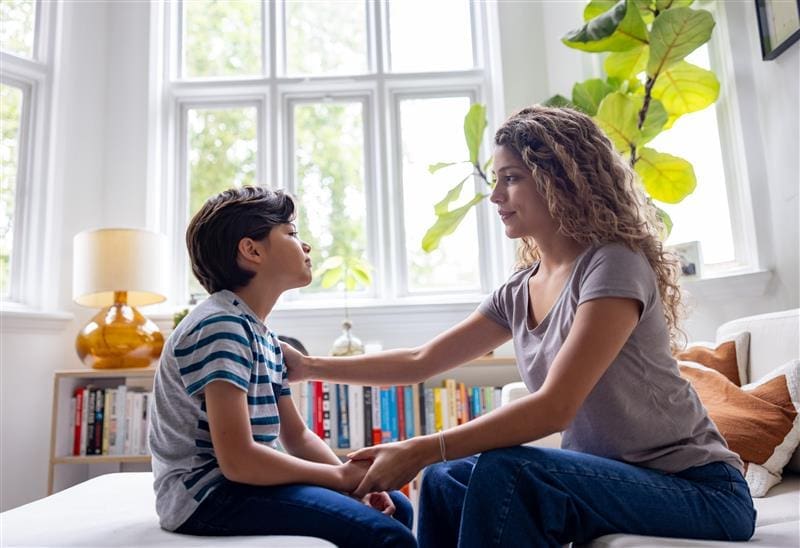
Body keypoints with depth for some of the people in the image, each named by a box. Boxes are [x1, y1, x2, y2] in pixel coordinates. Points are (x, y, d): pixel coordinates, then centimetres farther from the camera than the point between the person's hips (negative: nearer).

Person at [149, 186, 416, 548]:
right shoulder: (220, 326, -19)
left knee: (395, 507, 15)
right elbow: (238, 460, -25)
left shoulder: (266, 339, 10)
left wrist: (357, 477, -4)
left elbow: (297, 435, 13)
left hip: (242, 482, 9)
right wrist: (341, 475, -15)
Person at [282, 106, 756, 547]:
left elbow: (553, 408, -27)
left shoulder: (614, 266, -18)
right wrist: (309, 367, 5)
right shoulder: (519, 293, 5)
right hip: (608, 479, 7)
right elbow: (421, 361, 8)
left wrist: (421, 450, -29)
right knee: (446, 481, -10)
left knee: (502, 473, -28)